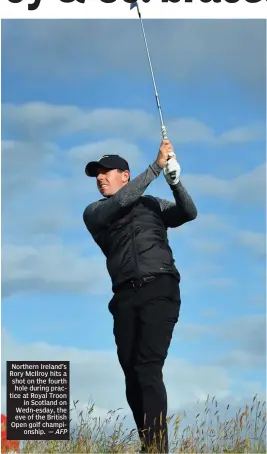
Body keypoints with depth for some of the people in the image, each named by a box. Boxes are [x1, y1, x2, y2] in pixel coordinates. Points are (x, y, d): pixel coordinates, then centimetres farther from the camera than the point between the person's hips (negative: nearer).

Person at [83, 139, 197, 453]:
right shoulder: (94, 213, 15)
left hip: (160, 289, -3)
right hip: (125, 297, 3)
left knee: (148, 368, -17)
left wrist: (175, 181, -15)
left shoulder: (153, 205, 17)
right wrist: (157, 166, -6)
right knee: (132, 375, -3)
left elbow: (189, 213, 2)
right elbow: (121, 202, -4)